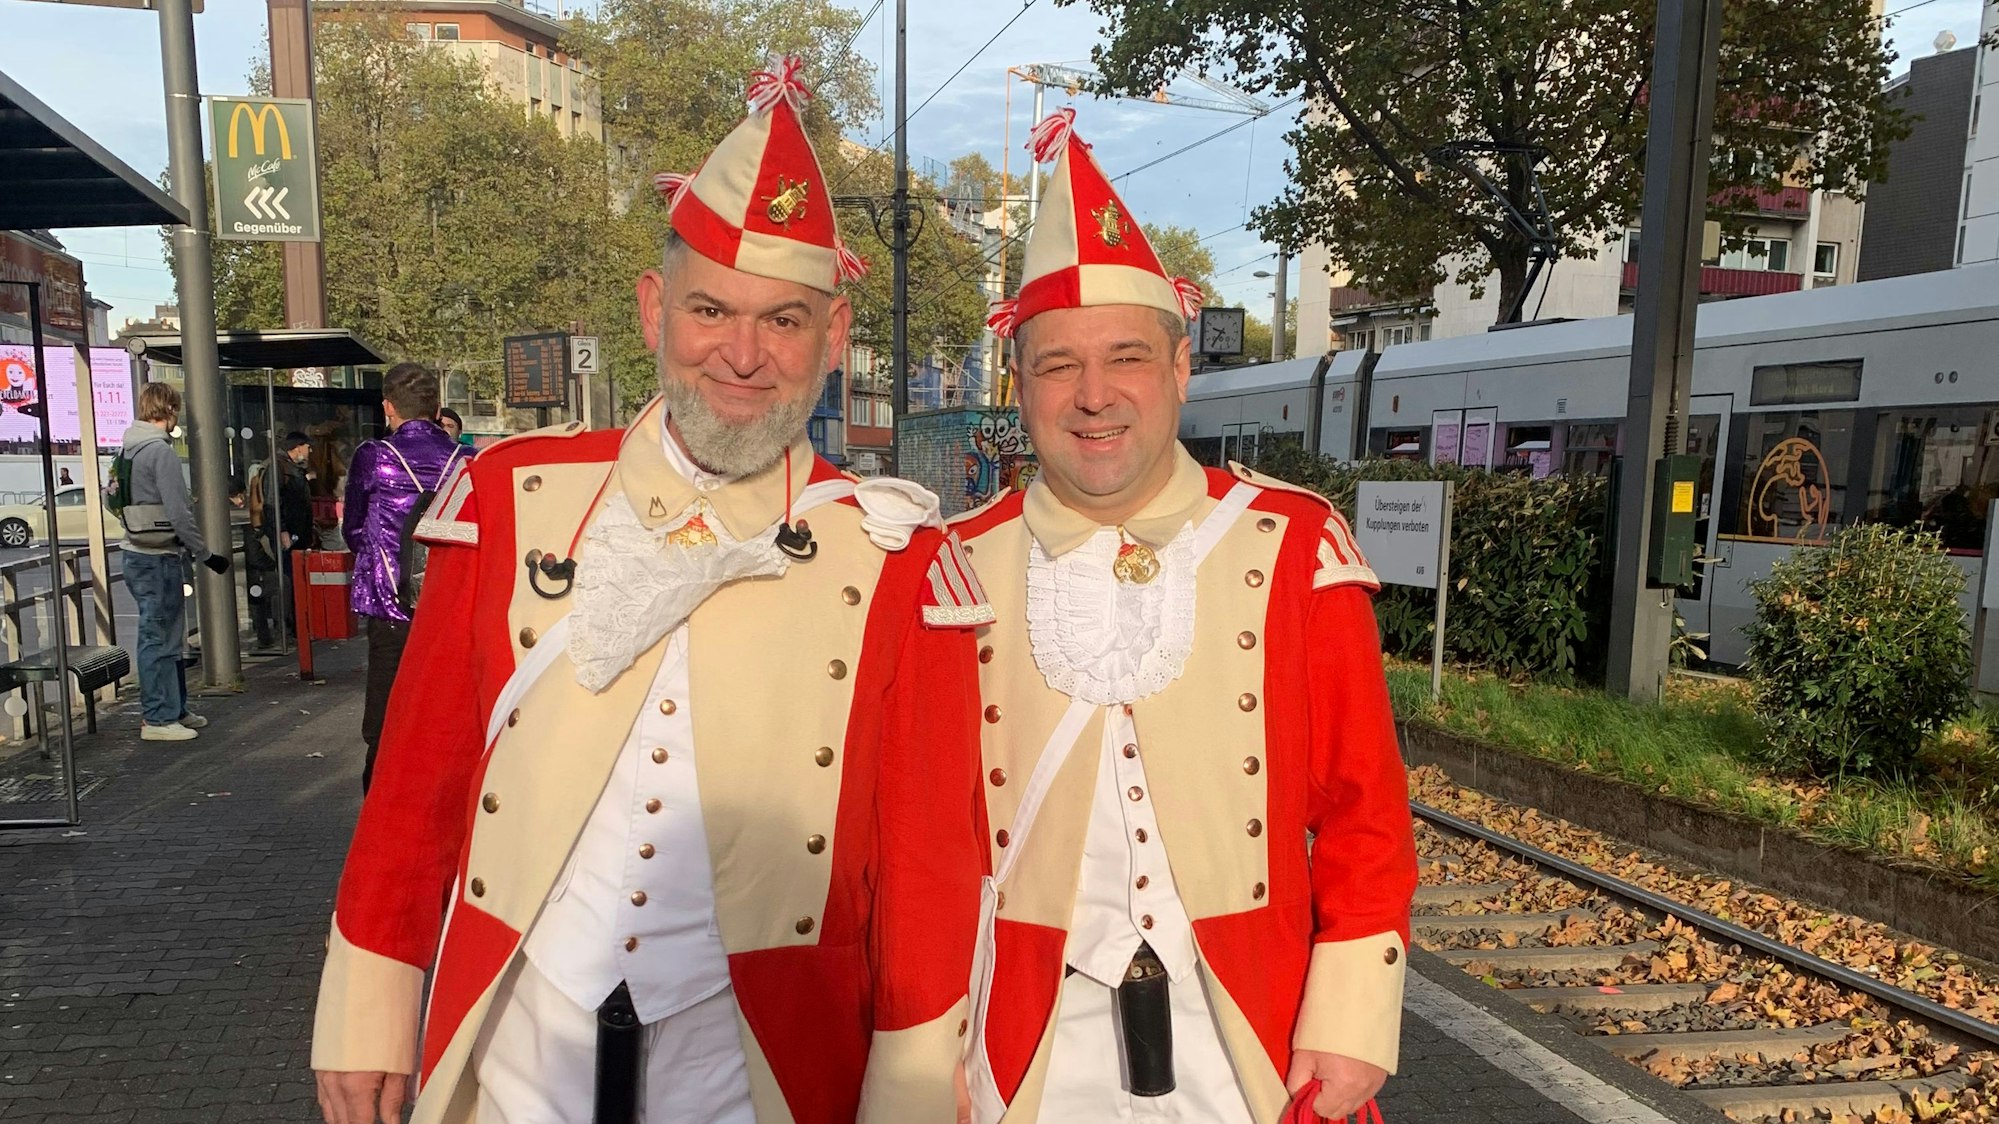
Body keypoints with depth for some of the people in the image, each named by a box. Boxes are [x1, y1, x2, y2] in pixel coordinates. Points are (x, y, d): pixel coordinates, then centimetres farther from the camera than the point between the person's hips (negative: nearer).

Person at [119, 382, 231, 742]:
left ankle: (175, 709, 26)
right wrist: (207, 555, -14)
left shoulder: (128, 449, 12)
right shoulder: (161, 451, -16)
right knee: (159, 638, -2)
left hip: (139, 554, 9)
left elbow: (115, 498, 20)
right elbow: (178, 514, -20)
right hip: (159, 559, -9)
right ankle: (157, 719, 4)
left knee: (167, 636, 17)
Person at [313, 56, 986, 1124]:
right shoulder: (515, 497, -6)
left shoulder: (894, 562, -11)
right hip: (516, 1033, 2)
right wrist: (369, 1016, 4)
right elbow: (415, 774, 0)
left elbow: (930, 857, -7)